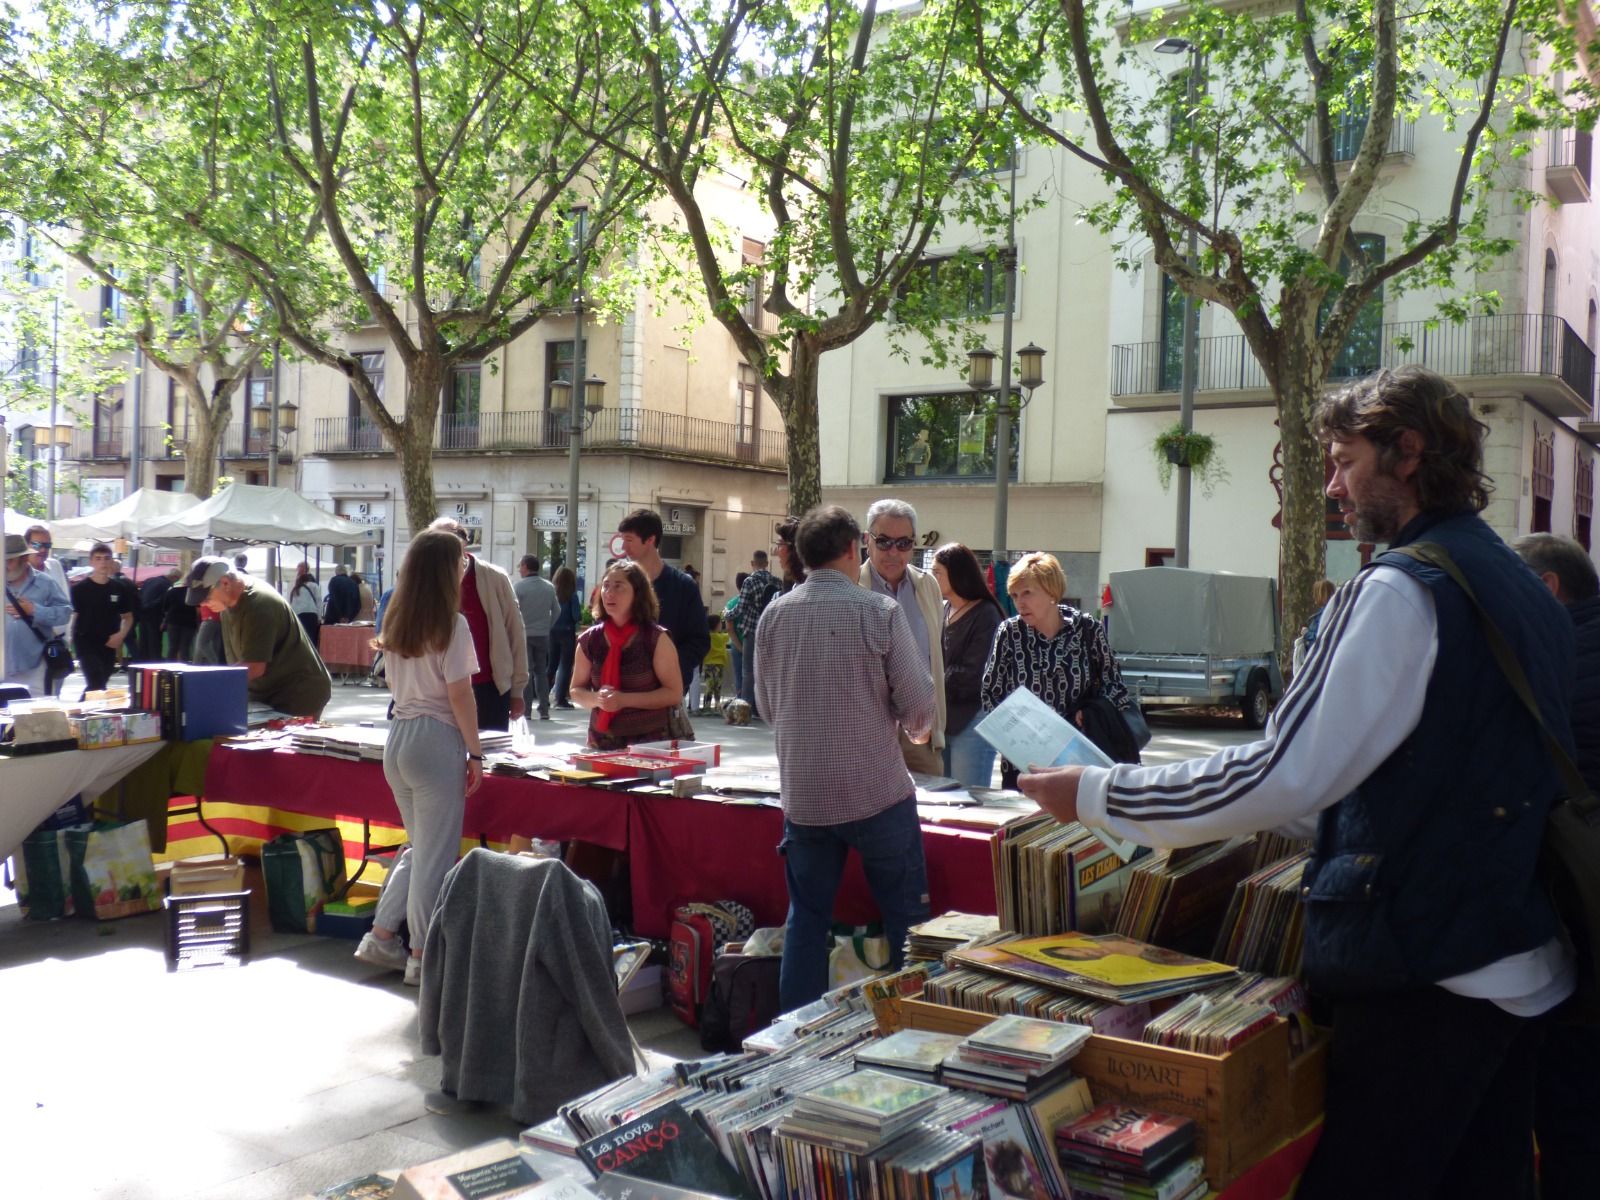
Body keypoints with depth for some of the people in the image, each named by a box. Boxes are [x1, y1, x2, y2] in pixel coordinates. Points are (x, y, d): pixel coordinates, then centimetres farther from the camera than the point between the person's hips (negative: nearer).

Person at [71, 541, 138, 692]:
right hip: (86, 642, -4)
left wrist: (121, 635, -5)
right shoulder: (80, 588, -4)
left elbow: (128, 617, 13)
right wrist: (70, 640, -17)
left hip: (109, 645, 4)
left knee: (96, 685, 15)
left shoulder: (119, 588, 4)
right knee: (97, 686, -18)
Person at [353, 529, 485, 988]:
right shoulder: (451, 625, -12)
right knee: (436, 855, 2)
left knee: (418, 847, 20)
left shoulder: (395, 623, 10)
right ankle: (422, 958, 8)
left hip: (398, 738, 8)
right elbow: (460, 696, -13)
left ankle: (381, 937, 22)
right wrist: (475, 753, -7)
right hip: (438, 740, -8)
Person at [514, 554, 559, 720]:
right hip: (543, 635, 4)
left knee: (525, 672, 2)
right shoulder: (549, 586, 4)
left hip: (524, 634, -4)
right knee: (542, 672, 10)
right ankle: (544, 710, 7)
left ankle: (526, 709, 0)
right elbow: (557, 610, 8)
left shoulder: (518, 586, -10)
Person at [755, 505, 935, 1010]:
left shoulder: (774, 616, 1)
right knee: (905, 917, 10)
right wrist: (914, 729, 15)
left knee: (806, 918, 14)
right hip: (877, 792, -4)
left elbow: (767, 707, 10)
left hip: (802, 794, 4)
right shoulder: (880, 612, -10)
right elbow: (918, 703, -8)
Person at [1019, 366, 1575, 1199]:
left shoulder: (1400, 592, -16)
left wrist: (1097, 794, -14)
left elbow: (1283, 780, -22)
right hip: (1526, 973, 9)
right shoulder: (1524, 590, 13)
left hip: (1425, 980, -9)